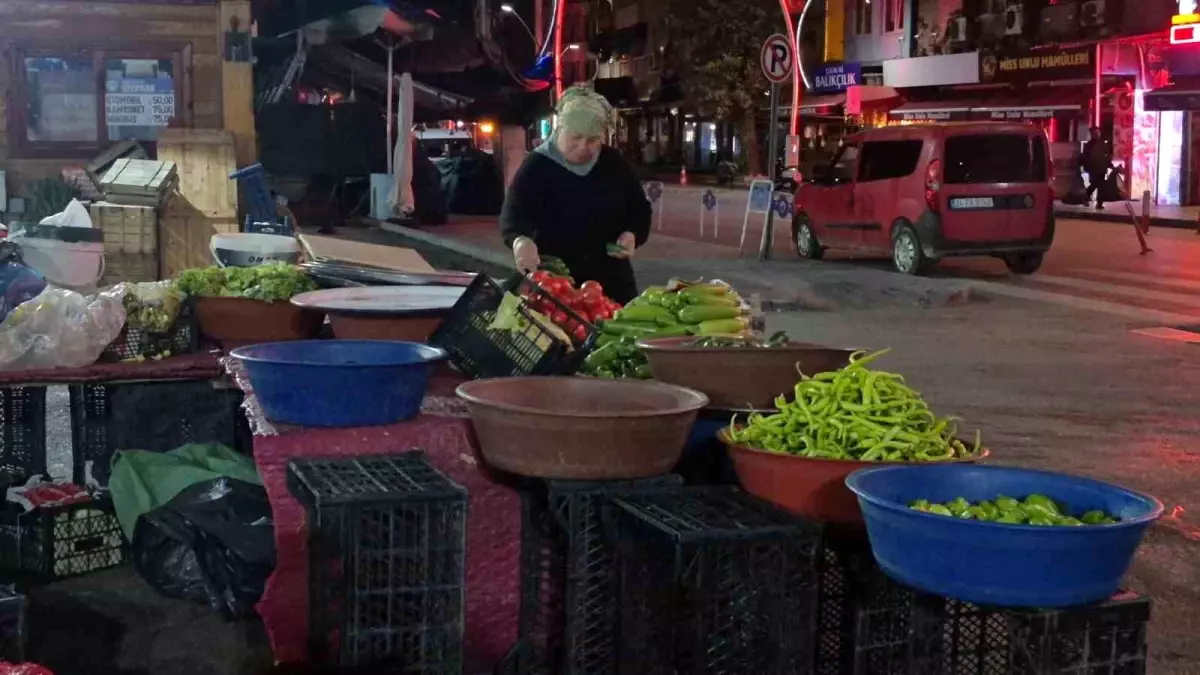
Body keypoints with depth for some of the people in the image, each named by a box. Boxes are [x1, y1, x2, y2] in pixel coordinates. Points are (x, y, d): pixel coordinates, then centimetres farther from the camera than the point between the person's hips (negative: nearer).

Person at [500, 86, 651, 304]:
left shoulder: (613, 162, 2)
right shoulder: (536, 166, -11)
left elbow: (640, 207, 12)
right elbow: (513, 213, -24)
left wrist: (632, 234, -10)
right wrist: (520, 240, -46)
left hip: (611, 277, 4)